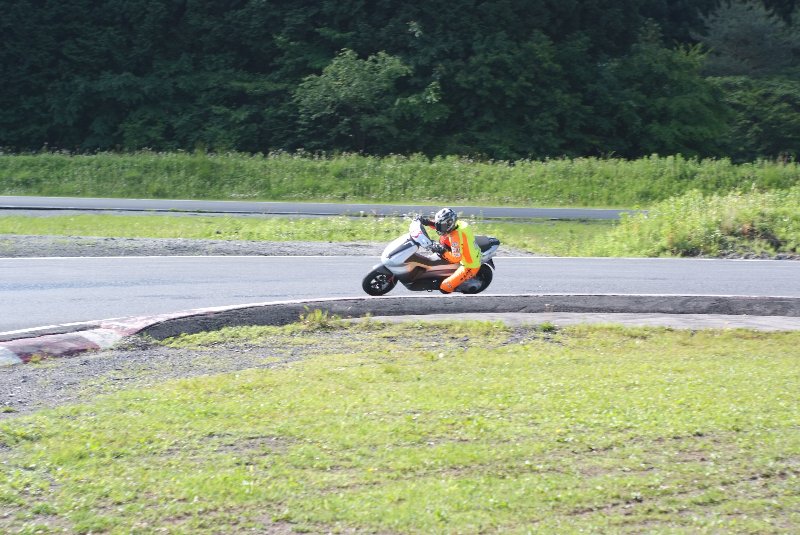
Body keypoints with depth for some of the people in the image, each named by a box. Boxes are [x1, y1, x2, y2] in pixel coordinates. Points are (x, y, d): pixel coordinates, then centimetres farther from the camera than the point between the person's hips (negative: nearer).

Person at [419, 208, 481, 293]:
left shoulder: (456, 236, -32)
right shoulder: (459, 224, -6)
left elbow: (456, 259, -34)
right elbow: (442, 227, 13)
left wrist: (443, 252, -39)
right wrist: (429, 222, 0)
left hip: (469, 267, -9)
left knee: (444, 288, -14)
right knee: (443, 239, 16)